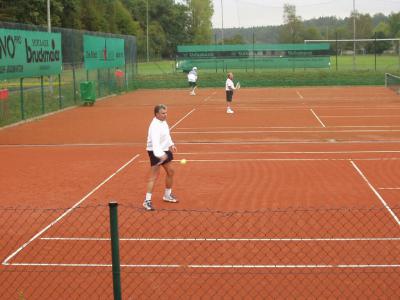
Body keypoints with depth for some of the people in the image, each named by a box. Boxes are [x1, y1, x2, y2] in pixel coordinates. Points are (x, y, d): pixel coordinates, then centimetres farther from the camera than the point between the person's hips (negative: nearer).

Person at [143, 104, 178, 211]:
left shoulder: (163, 121, 5)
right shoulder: (155, 126, -26)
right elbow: (155, 142, -39)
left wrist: (171, 144, 16)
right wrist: (160, 154, -51)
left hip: (164, 151, 10)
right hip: (156, 152, -10)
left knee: (170, 172, 19)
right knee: (154, 176, -12)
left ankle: (167, 195, 37)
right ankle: (147, 201, -10)